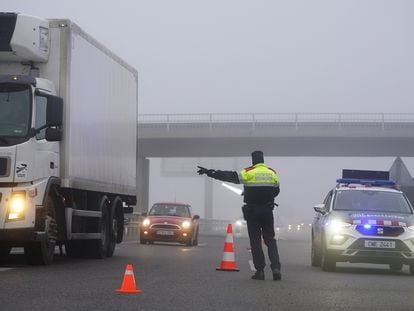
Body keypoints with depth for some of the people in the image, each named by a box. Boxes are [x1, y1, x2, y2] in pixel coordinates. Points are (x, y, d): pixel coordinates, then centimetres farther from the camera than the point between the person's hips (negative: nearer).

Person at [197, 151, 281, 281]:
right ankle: (276, 267, -7)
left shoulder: (249, 172, -8)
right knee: (270, 240, 9)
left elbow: (230, 176, -11)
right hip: (268, 211, 3)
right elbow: (276, 190, 15)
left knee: (255, 242, 4)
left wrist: (209, 172, -9)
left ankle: (260, 270, 2)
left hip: (252, 211, -3)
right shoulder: (272, 173, 5)